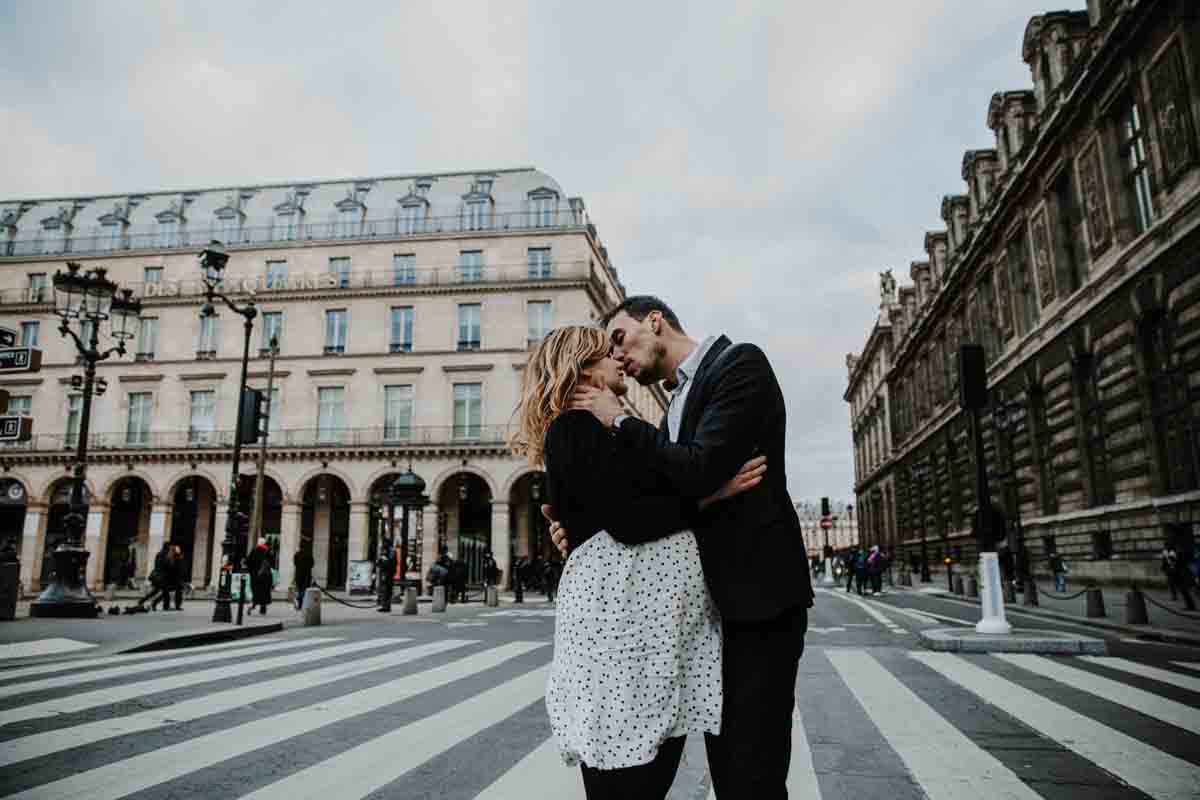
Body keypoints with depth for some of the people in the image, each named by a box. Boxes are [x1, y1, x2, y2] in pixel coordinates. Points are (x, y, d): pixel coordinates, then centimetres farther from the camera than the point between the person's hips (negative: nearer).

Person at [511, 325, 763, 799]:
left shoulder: (608, 428, 23)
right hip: (622, 609, -9)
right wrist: (711, 496, -11)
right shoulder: (575, 426, -7)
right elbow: (626, 520, -17)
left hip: (658, 609, 9)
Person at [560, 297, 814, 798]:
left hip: (757, 596, -8)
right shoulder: (681, 399, 17)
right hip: (713, 601, 8)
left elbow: (699, 472, -21)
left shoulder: (739, 363, -8)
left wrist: (619, 422, -9)